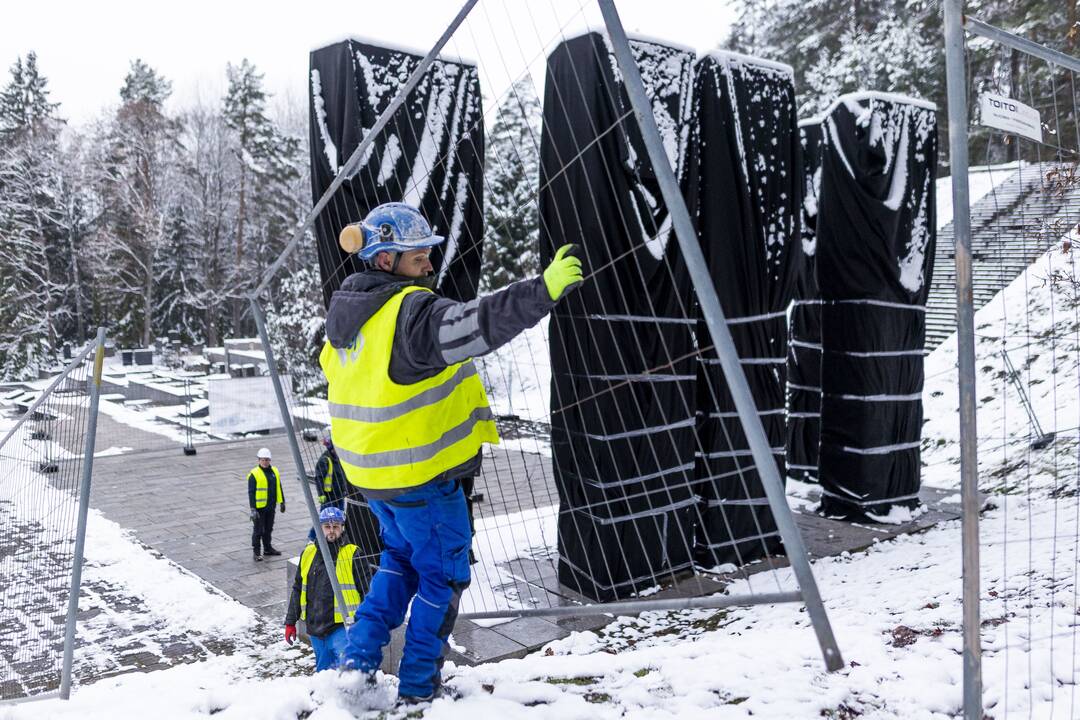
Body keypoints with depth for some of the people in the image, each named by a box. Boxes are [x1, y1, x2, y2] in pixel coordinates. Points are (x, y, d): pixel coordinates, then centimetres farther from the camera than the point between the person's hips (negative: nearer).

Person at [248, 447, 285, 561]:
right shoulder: (254, 474, -12)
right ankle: (256, 552, 11)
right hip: (259, 507, -6)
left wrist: (282, 502, 16)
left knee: (268, 529, 17)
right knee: (258, 530, 1)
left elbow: (279, 488, 16)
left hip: (271, 507, 6)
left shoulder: (274, 471, 7)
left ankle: (268, 548, 30)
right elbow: (251, 493, -14)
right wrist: (253, 509, -19)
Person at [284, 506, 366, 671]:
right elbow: (298, 590, 17)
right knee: (322, 669, 15)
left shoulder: (352, 554, -4)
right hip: (315, 627, 5)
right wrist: (290, 622, 16)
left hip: (342, 626, -5)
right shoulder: (308, 553, 9)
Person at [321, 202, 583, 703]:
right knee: (442, 574, 10)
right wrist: (544, 290, -41)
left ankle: (359, 656, 25)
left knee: (399, 558, 28)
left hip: (370, 470, 8)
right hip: (421, 475, -8)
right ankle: (418, 685, 21)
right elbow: (476, 325, -39)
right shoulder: (411, 312, -23)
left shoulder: (346, 316, 6)